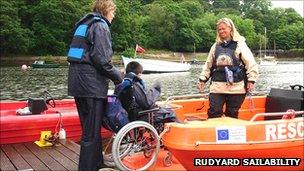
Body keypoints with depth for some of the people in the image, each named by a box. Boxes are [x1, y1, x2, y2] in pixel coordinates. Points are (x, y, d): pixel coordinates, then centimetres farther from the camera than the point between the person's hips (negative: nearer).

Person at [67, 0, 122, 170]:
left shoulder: (85, 24, 20)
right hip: (91, 85, -10)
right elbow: (102, 60, -18)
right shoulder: (100, 26, -8)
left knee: (90, 126, 19)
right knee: (92, 131, -3)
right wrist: (118, 77, -5)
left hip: (78, 83, 10)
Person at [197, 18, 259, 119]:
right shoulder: (216, 46, 14)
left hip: (236, 87, -3)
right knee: (214, 112, -2)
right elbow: (208, 65, 17)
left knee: (232, 114, 6)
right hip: (217, 86, 3)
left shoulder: (240, 44, 1)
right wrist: (202, 79, 12)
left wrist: (251, 80, -10)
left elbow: (251, 63, -4)